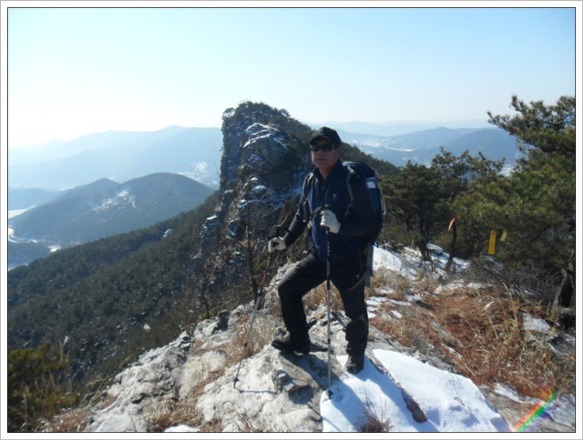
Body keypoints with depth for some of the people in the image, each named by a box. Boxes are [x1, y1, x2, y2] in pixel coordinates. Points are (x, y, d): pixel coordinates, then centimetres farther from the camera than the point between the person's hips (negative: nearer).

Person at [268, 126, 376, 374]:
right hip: (318, 255, 6)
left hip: (349, 259, -5)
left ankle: (356, 353, 42)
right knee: (286, 288, 9)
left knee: (354, 310, 11)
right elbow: (302, 216, 13)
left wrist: (339, 226, -35)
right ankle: (298, 340, 31)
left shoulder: (352, 182, -19)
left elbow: (368, 224, -19)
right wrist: (286, 240, 2)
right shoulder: (310, 181, -1)